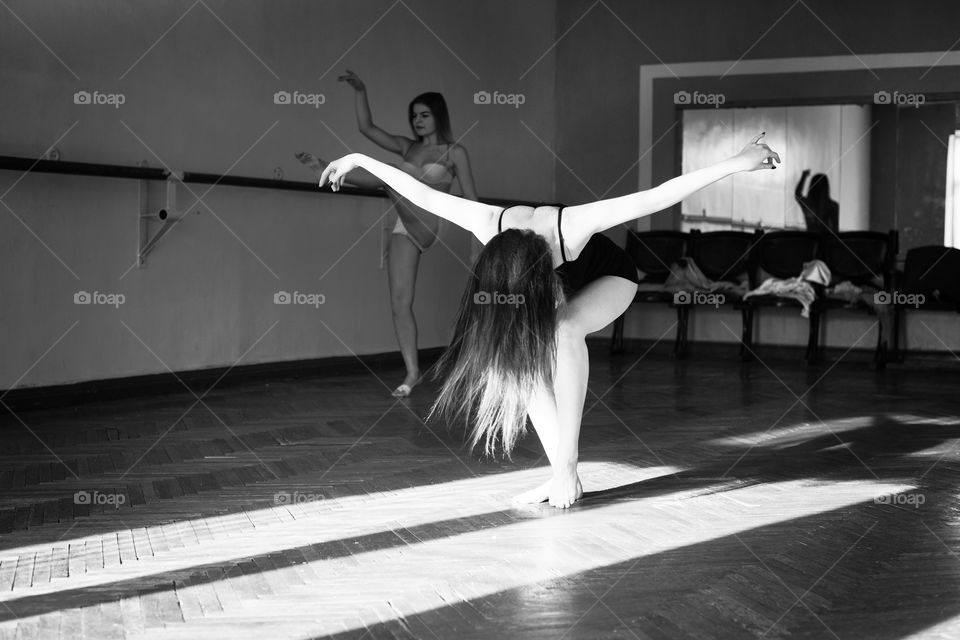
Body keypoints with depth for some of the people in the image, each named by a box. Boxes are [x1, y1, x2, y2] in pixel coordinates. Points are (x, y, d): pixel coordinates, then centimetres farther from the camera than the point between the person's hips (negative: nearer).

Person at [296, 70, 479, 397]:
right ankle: (412, 372, 5)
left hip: (426, 226, -5)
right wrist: (361, 92, 1)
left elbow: (471, 200, 1)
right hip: (405, 229, 5)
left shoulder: (454, 152, 3)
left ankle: (328, 170, -20)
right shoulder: (407, 147, 16)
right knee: (400, 304, 0)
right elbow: (367, 128, 11)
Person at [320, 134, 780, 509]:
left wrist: (736, 164, -45)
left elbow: (660, 196, -44)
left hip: (610, 280, -5)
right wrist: (360, 161, -14)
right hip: (564, 285, 5)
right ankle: (564, 475, -11)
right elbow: (420, 192, -19)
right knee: (519, 357, -21)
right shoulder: (488, 224, -32)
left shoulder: (571, 226, -43)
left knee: (564, 329, -35)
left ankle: (567, 465, -29)